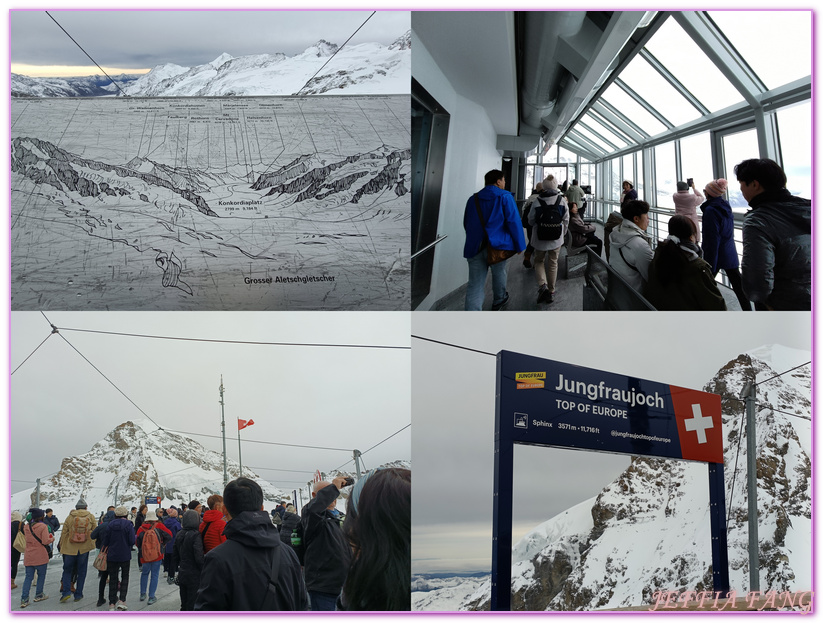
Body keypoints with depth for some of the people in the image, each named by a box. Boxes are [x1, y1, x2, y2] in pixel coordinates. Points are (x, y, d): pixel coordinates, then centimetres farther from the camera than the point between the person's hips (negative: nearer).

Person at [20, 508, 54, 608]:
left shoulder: (26, 527, 6)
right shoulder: (43, 526, -14)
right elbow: (45, 541, -19)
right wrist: (52, 538, 1)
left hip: (28, 556, 5)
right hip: (40, 556, -5)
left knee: (28, 577, 6)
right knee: (41, 575, 14)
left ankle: (24, 599, -2)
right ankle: (38, 595, 22)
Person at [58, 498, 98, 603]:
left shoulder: (70, 517, -2)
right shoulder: (91, 517, 1)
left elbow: (64, 532, 1)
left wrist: (61, 545, 13)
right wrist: (94, 543, 19)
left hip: (70, 548, 0)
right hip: (84, 548, 0)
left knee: (67, 570, 12)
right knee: (81, 571, 10)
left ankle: (66, 591, -3)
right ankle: (78, 594, 11)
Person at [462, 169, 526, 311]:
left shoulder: (473, 199, 14)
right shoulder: (504, 197, -2)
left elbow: (466, 224, 21)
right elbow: (514, 222, -7)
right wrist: (519, 245, -1)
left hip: (475, 248, 4)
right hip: (497, 246, -3)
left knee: (475, 285, -1)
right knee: (499, 274, 22)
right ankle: (499, 301, 46)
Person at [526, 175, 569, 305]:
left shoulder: (537, 201, -13)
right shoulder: (562, 200, -6)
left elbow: (531, 220, -5)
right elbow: (566, 220, 0)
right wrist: (562, 234, 15)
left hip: (540, 238, -2)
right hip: (556, 238, 2)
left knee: (539, 261, 16)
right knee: (553, 263, 14)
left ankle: (542, 284, -8)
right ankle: (551, 292, 20)